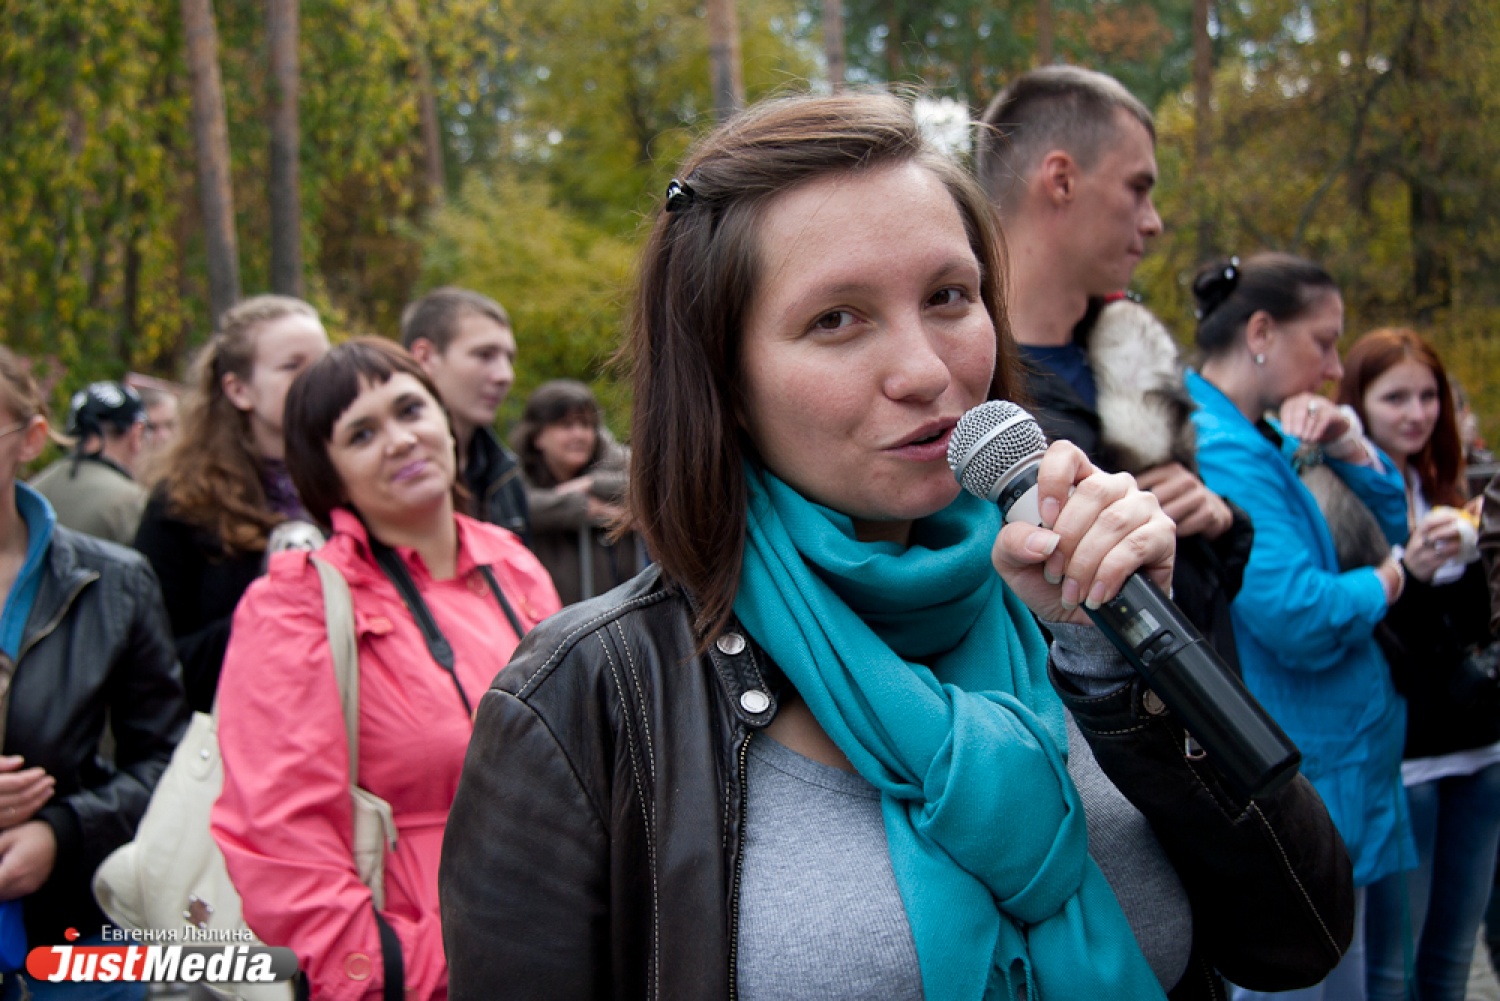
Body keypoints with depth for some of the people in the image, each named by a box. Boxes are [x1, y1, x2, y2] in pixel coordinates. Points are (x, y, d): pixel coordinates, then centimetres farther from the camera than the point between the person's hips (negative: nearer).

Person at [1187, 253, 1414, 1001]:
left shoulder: (1263, 441, 13)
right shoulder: (1222, 450, -20)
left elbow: (1399, 532, 20)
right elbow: (1300, 617, -28)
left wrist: (1352, 451, 1)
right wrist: (1382, 586, -8)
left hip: (1338, 774, 11)